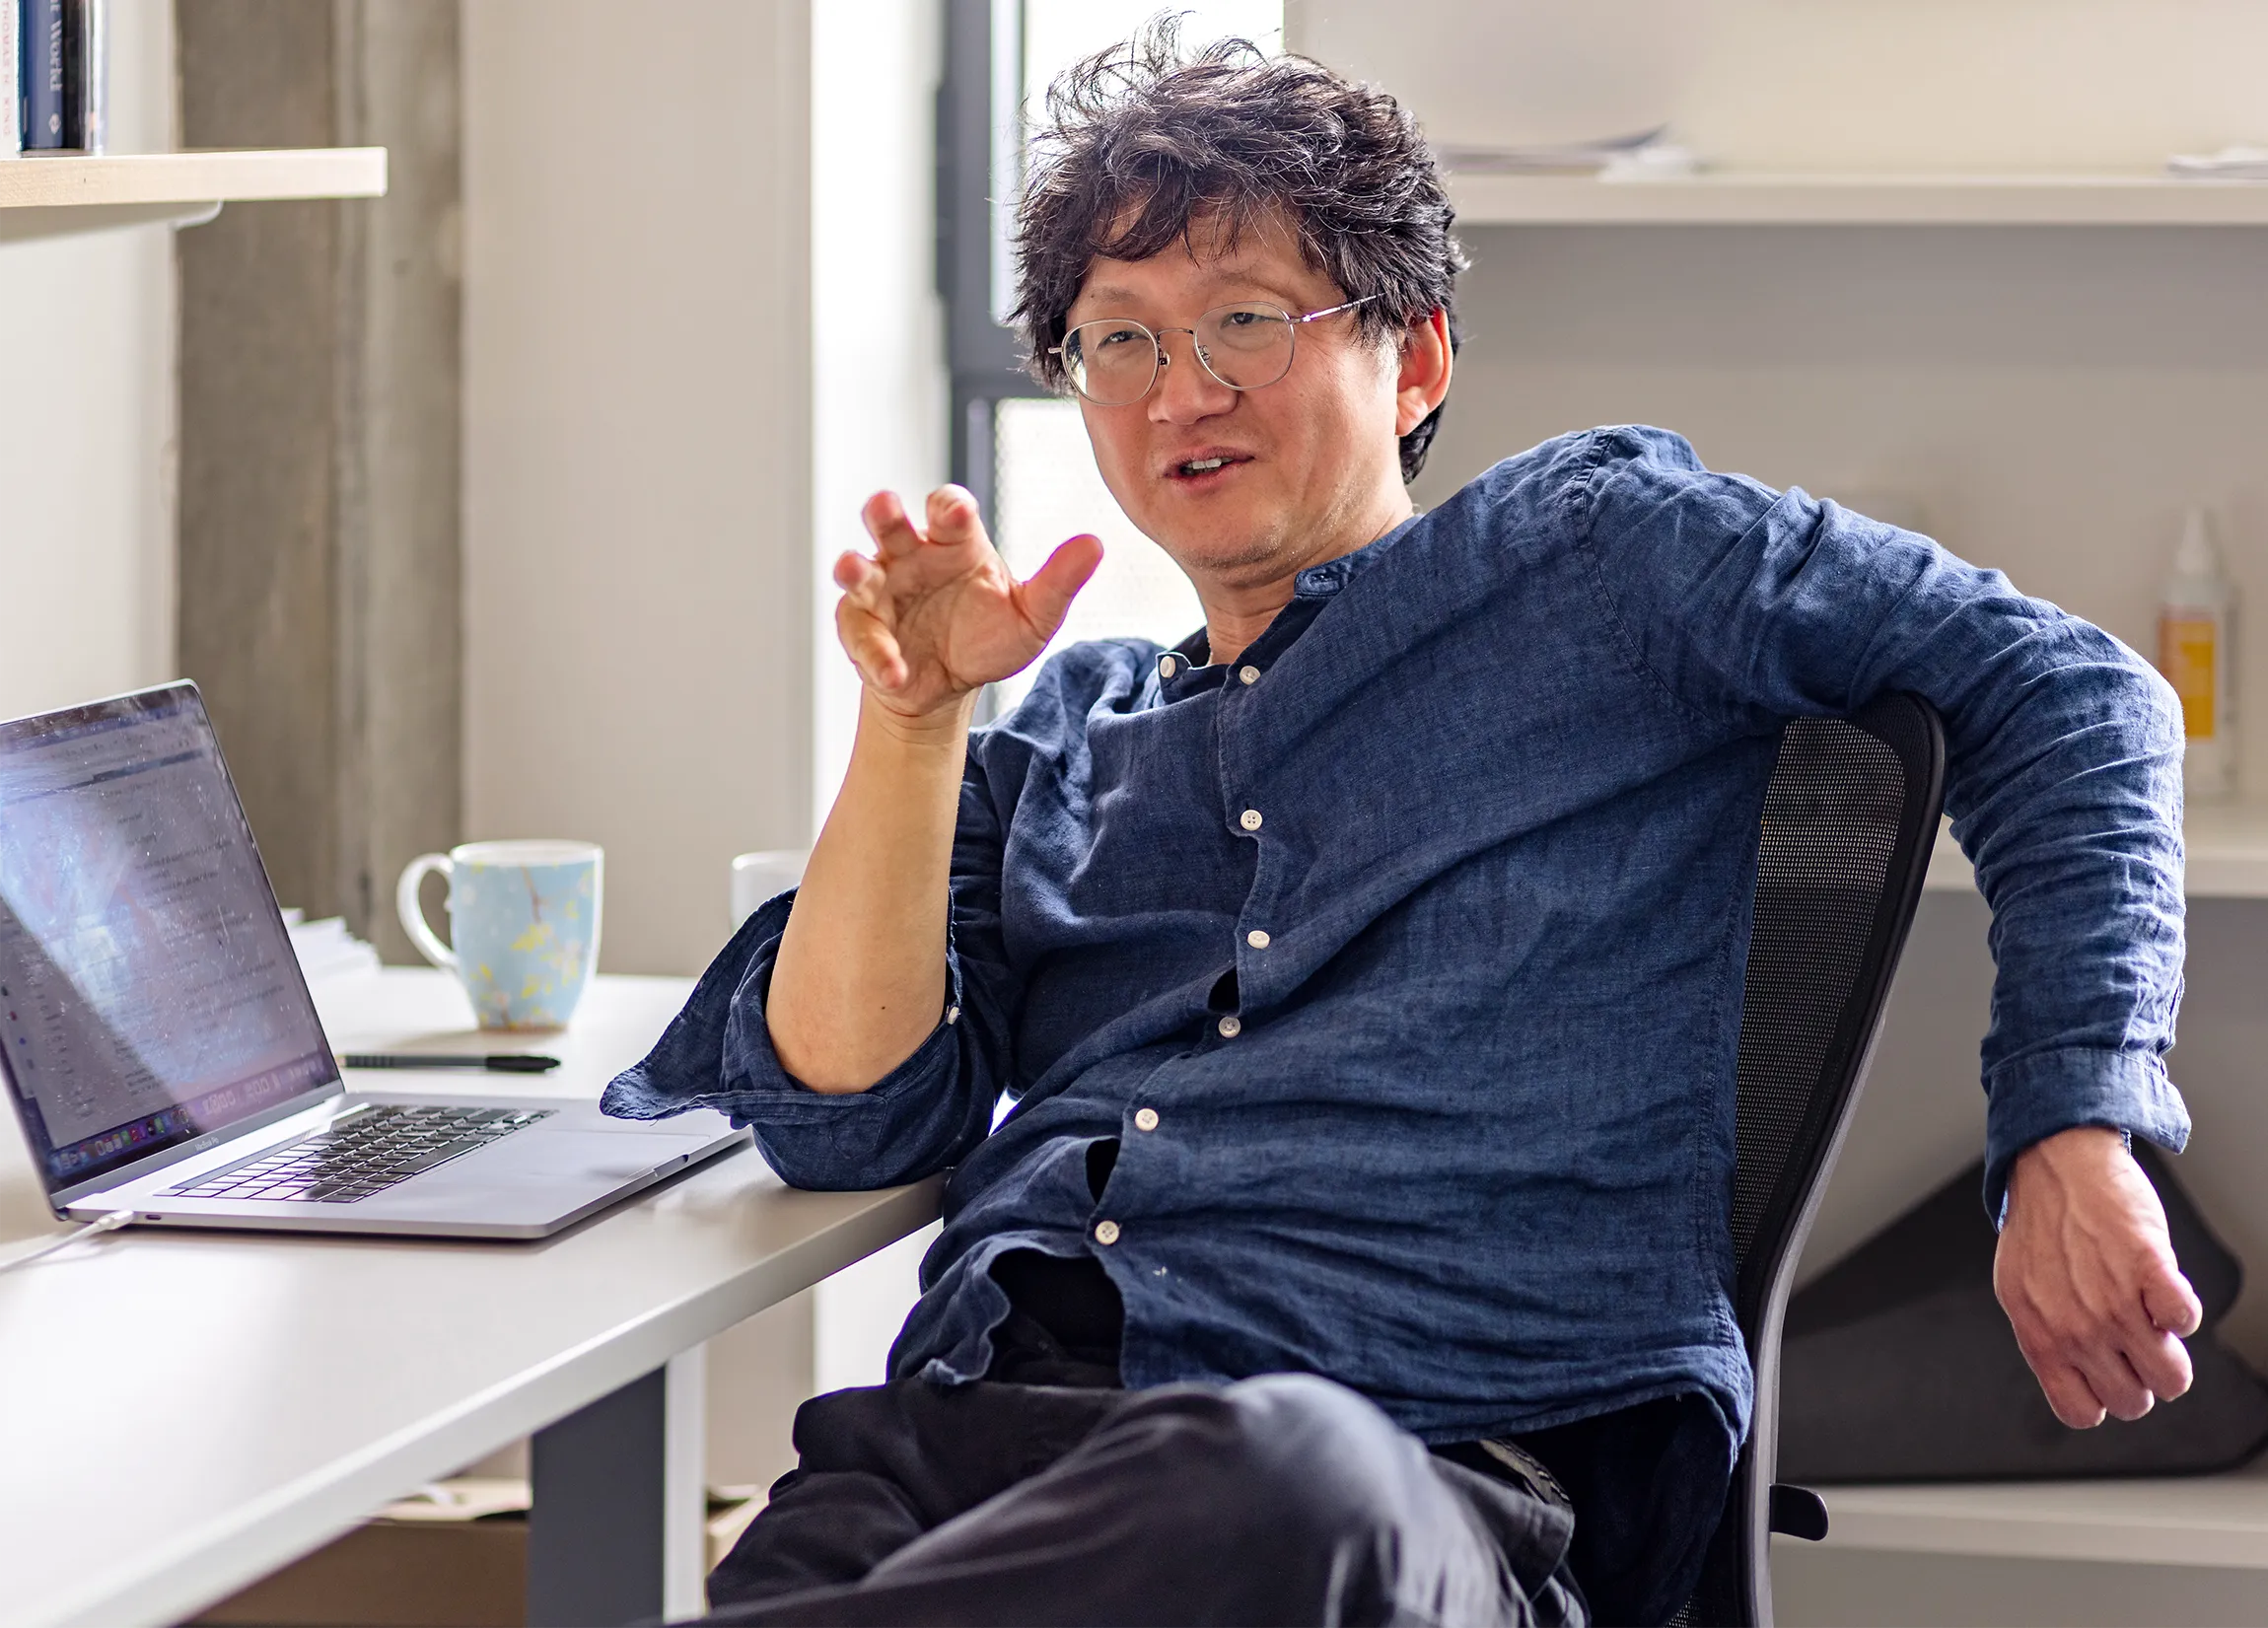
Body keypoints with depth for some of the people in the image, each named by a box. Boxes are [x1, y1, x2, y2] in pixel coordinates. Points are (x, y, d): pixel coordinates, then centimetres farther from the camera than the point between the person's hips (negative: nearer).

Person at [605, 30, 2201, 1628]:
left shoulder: (1593, 553, 16)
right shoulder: (1067, 737, 28)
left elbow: (2063, 697, 11)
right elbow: (845, 1115, 18)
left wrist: (2071, 1135, -1)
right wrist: (914, 717, 7)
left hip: (1431, 1466, -3)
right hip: (977, 1425, 3)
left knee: (1289, 1487, -44)